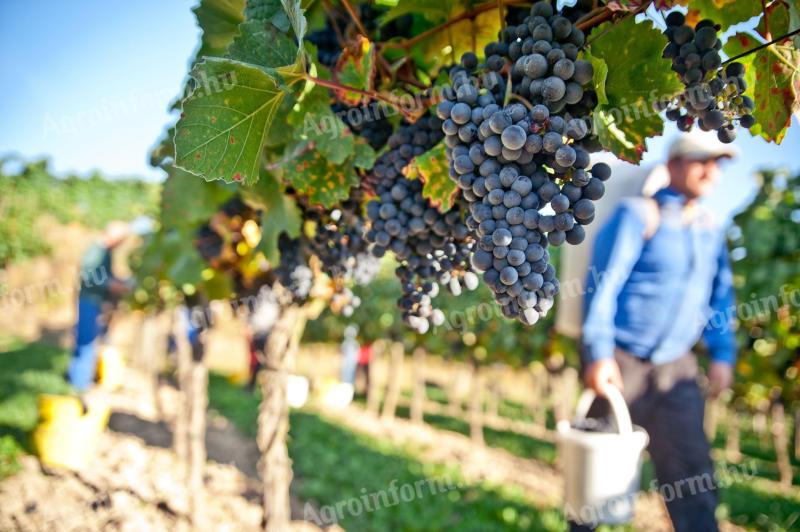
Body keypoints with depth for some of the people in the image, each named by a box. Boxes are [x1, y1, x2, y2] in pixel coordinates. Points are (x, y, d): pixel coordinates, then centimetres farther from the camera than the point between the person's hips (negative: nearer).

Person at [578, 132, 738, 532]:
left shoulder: (709, 228, 10)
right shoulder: (638, 214, -11)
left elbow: (720, 293, 17)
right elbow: (602, 283, -17)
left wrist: (723, 354, 8)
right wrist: (598, 354, -23)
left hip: (675, 366, 6)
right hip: (619, 361, -5)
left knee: (690, 464, 3)